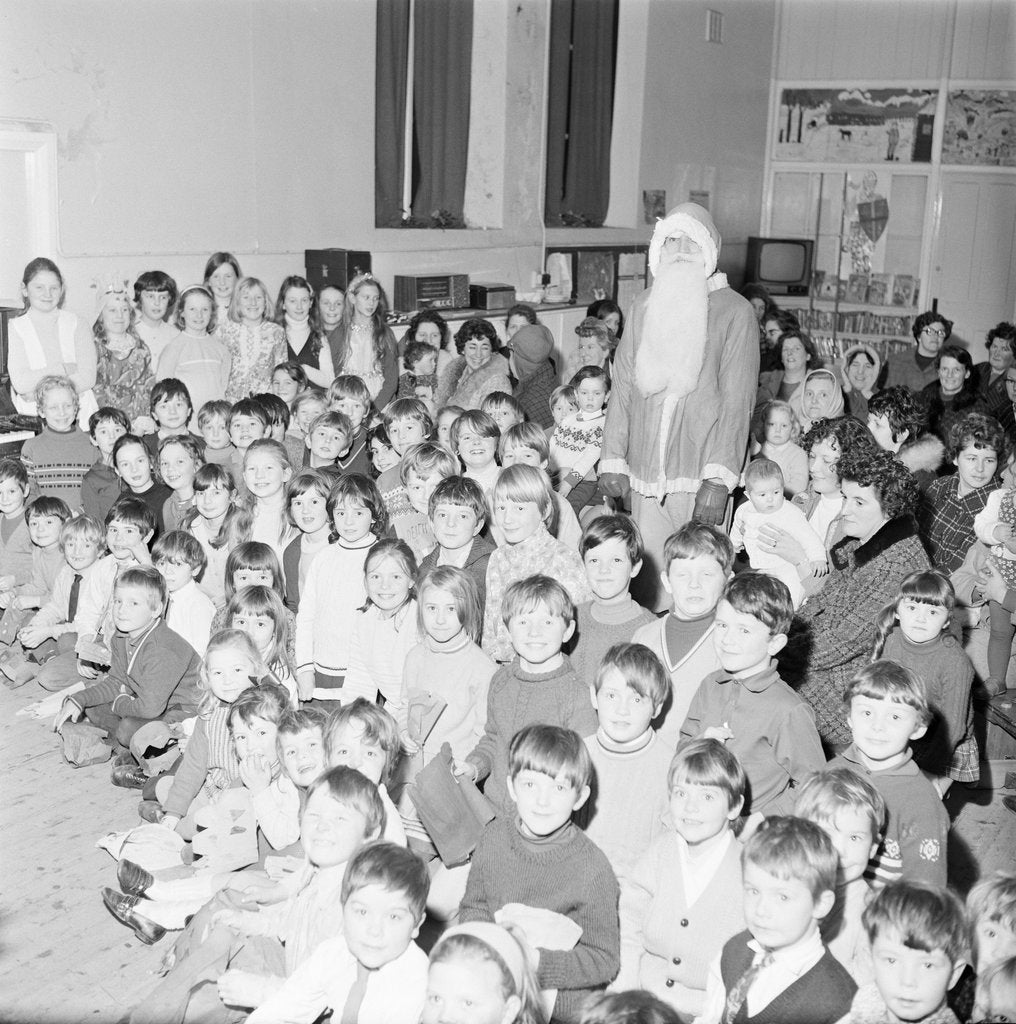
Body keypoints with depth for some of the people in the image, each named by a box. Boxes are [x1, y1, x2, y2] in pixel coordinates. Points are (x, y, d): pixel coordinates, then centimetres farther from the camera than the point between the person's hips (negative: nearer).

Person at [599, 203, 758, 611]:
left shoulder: (734, 310, -1)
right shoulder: (645, 306, 13)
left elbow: (737, 399, -7)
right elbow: (623, 384, 13)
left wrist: (719, 478, -15)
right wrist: (613, 458, 4)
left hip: (699, 474, -4)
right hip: (644, 471, 4)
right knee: (649, 575, 6)